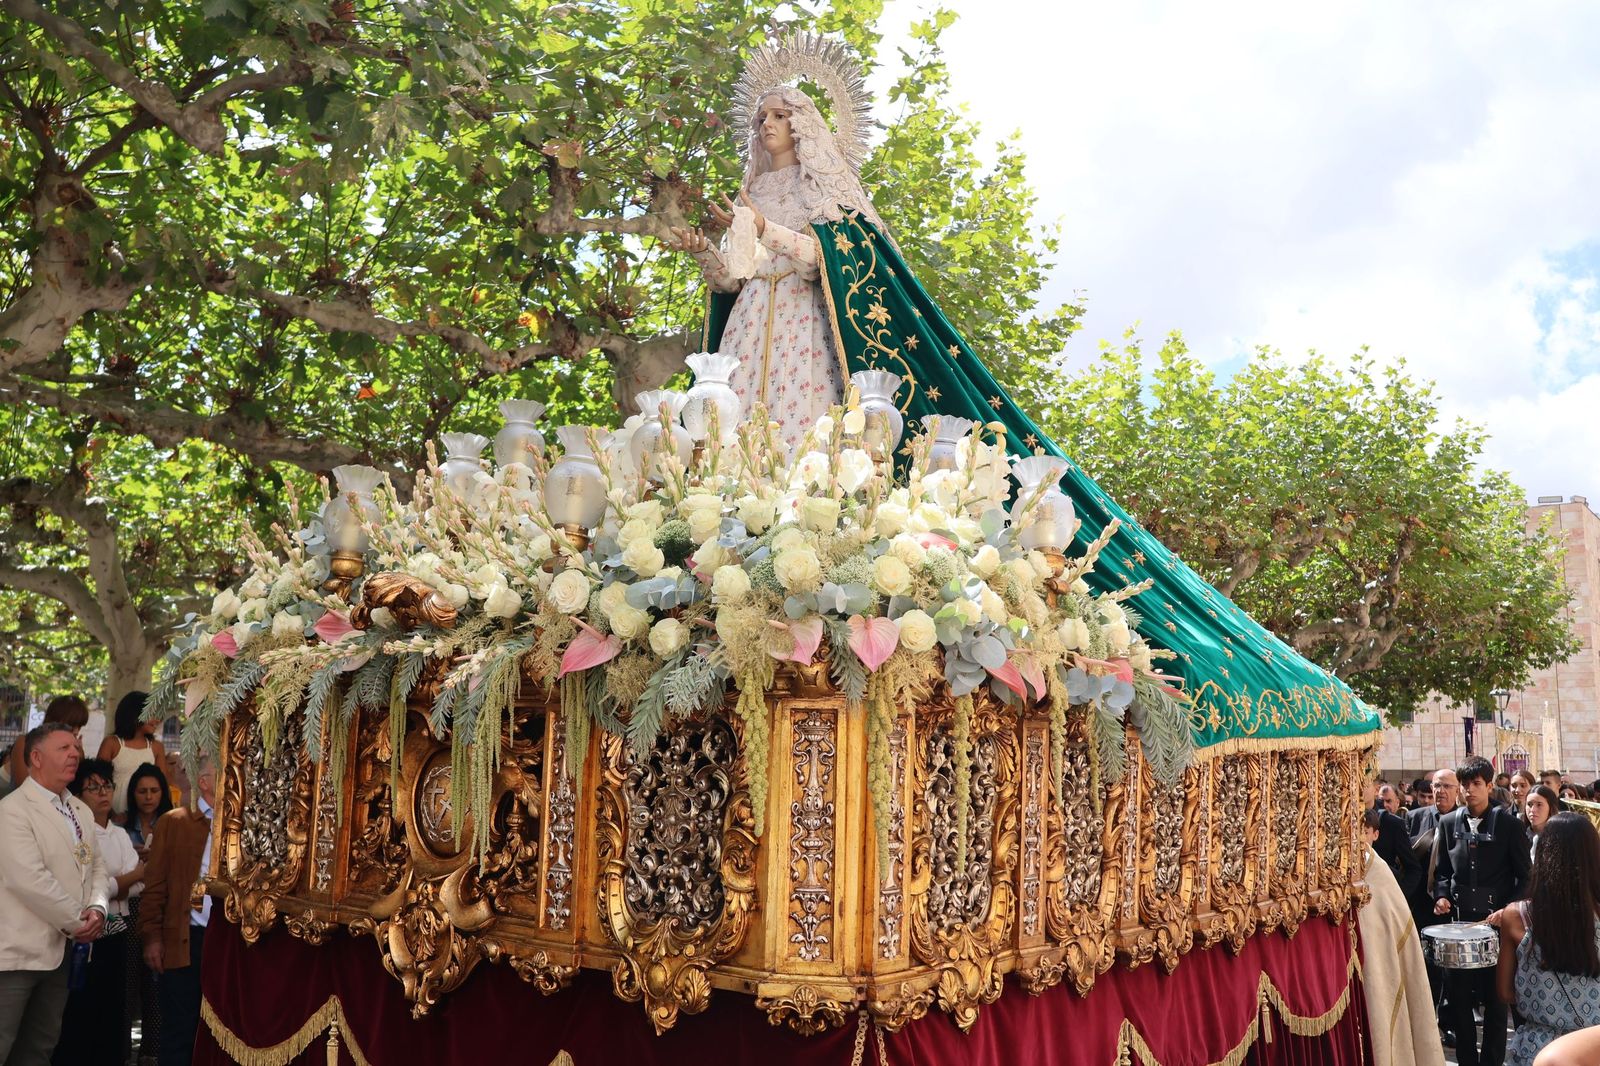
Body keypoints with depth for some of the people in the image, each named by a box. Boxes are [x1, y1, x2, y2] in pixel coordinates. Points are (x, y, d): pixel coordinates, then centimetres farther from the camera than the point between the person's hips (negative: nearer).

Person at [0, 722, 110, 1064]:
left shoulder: (81, 811, 13)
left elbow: (95, 867, 15)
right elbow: (29, 880, -21)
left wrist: (97, 907, -6)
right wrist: (77, 922, -14)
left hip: (62, 947, 8)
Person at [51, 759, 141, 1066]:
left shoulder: (121, 834, 11)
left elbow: (138, 885, 2)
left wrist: (104, 888, -16)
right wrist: (133, 875, -8)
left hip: (117, 935, 6)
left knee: (112, 1015, 13)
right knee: (79, 1020, 2)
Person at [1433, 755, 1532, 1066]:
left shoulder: (1509, 824, -3)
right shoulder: (1448, 823, 6)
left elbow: (1525, 876, -1)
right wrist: (1441, 896, -5)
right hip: (1459, 920, 3)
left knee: (1495, 997, 6)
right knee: (1458, 996, 6)